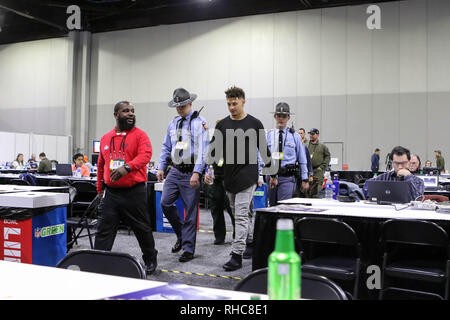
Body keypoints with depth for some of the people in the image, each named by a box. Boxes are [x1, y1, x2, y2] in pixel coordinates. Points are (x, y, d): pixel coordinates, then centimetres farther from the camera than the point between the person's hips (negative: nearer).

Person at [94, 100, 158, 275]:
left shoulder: (140, 135, -2)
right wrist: (100, 189, 22)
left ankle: (150, 259, 30)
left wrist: (127, 167, -34)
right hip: (111, 193, 3)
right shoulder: (105, 138, 12)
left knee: (142, 228, 10)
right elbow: (101, 166, 21)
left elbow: (145, 155, -19)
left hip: (134, 192, -3)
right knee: (104, 230, 0)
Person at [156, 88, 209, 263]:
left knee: (190, 211, 0)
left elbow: (203, 150, -13)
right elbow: (166, 147, 20)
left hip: (190, 174, -6)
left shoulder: (199, 123, -6)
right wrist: (161, 167, 11)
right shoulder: (173, 123, 14)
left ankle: (188, 249, 11)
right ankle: (181, 235, 22)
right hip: (175, 171, 6)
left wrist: (197, 172, -21)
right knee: (165, 203, -2)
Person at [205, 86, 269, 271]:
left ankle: (236, 255, -10)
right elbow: (214, 151, 10)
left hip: (247, 176, -5)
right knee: (243, 213, 15)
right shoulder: (222, 125, 9)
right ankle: (251, 243, 33)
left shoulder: (254, 124, -1)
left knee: (241, 214, -10)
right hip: (229, 177, 5)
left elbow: (264, 151, 4)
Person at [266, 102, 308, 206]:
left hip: (288, 178, -2)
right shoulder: (268, 135, 5)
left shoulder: (295, 136, 4)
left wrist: (304, 179, 5)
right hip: (271, 177, 2)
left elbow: (302, 159, 7)